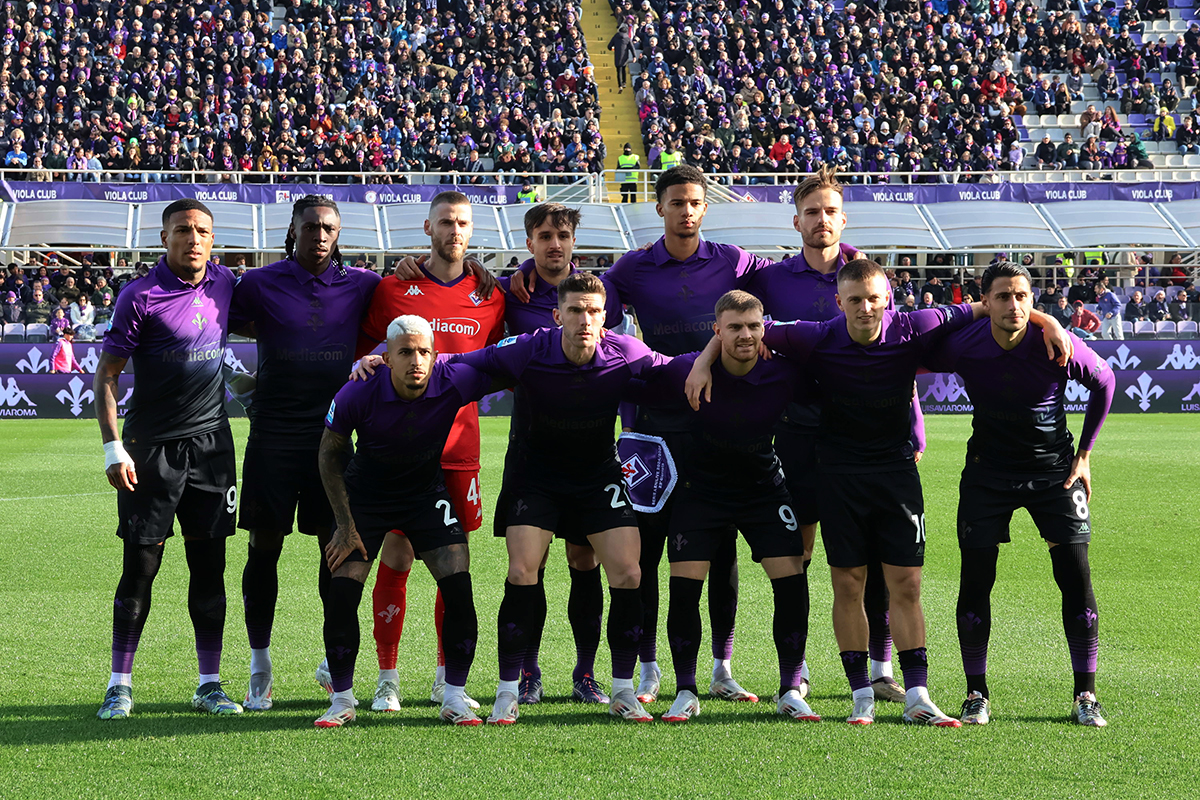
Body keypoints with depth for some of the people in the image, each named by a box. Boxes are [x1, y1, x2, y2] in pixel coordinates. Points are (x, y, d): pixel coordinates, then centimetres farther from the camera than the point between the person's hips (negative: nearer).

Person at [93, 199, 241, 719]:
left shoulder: (224, 284, 6)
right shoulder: (140, 296, -8)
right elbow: (106, 373, -7)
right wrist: (113, 448, -14)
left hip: (210, 442, 4)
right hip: (151, 447, -4)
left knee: (209, 564, 5)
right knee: (141, 565, -3)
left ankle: (210, 685, 12)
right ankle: (120, 686, 7)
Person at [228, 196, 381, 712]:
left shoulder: (359, 285, 5)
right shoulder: (261, 283, 0)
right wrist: (276, 338, -2)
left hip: (332, 431, 1)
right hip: (273, 433, -1)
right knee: (264, 546, 1)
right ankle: (260, 669, 11)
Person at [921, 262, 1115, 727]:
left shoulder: (1058, 345, -19)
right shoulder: (962, 348, -18)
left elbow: (1104, 383, 0)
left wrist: (1083, 454, 1)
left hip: (1054, 470, -1)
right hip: (988, 470, 1)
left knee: (1076, 578, -7)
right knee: (975, 580, -4)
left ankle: (1085, 696, 4)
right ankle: (977, 694, 10)